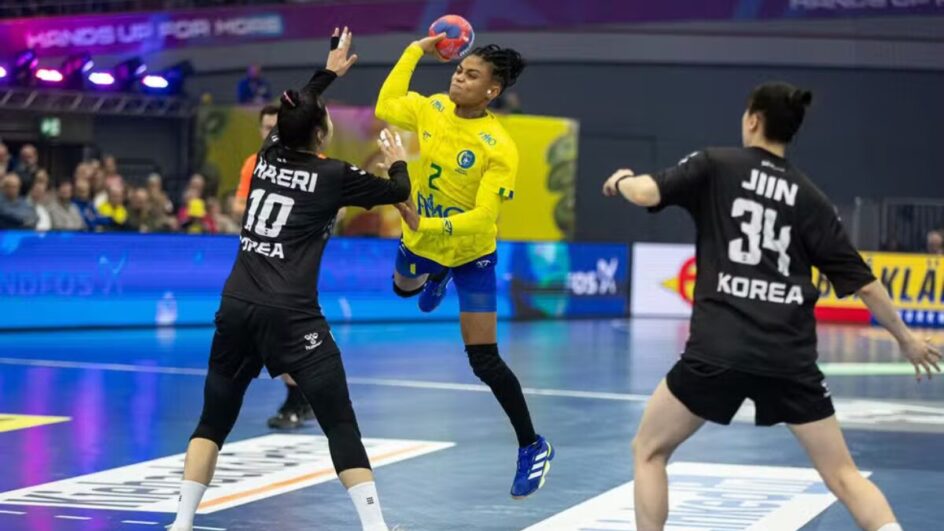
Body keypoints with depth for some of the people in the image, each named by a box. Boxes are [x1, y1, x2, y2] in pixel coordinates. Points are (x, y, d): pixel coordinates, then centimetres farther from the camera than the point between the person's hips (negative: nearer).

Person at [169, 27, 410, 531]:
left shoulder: (269, 154, 11)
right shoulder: (333, 175, -3)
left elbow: (294, 111, 34)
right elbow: (397, 193, 13)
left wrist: (329, 72, 47)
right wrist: (398, 162, 35)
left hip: (236, 308, 6)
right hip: (290, 315, -5)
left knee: (214, 419, 15)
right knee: (341, 424, -3)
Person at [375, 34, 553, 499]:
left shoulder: (499, 148, -30)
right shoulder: (431, 109, -14)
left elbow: (483, 216, -32)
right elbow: (386, 107, 0)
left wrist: (429, 225, -45)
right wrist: (416, 50, -6)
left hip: (471, 254, -6)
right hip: (420, 240, 6)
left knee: (484, 361, -9)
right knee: (404, 287, 38)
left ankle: (532, 448, 6)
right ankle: (437, 280, 74)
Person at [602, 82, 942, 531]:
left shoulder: (715, 165, 4)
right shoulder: (808, 197, 11)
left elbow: (647, 193, -8)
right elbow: (861, 279, 11)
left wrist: (622, 180, 16)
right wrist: (905, 338, 23)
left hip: (719, 349, -3)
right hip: (790, 356, 3)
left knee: (649, 450, 17)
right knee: (842, 474, 10)